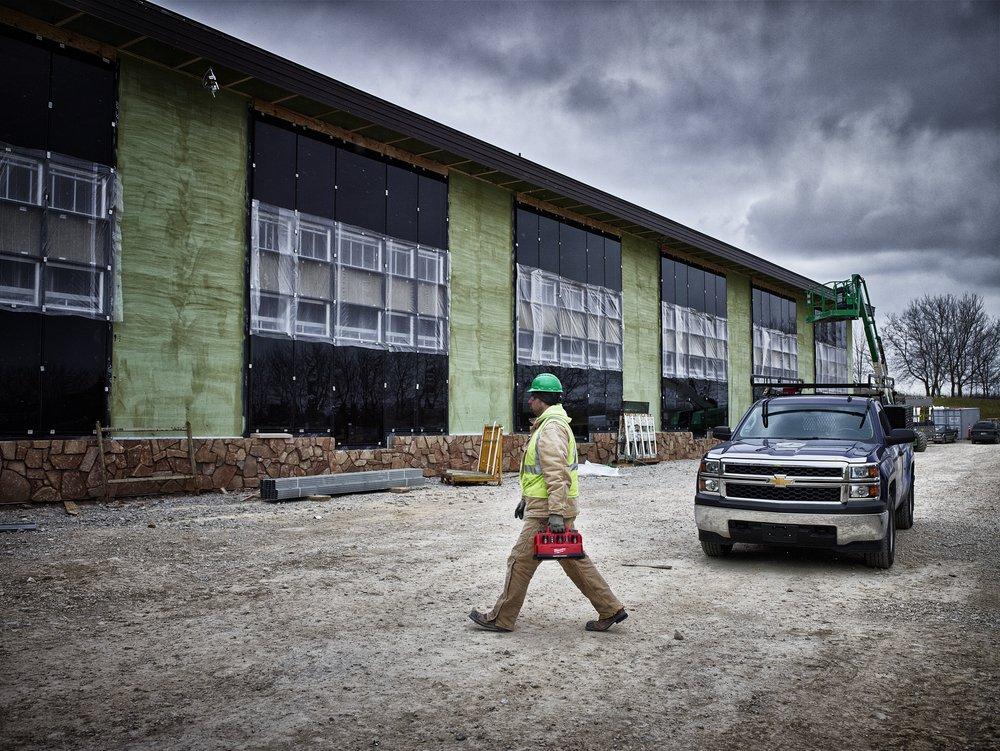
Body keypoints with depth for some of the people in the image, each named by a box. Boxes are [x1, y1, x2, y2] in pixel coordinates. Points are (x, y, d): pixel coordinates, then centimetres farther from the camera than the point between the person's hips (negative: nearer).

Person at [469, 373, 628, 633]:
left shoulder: (551, 428, -17)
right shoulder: (551, 423, 18)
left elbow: (556, 474, -26)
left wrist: (556, 513, -31)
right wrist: (525, 499, 30)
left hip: (547, 511, -10)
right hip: (550, 506, 10)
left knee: (520, 561, 0)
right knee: (575, 560, 13)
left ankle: (500, 619, 11)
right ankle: (611, 609, 16)